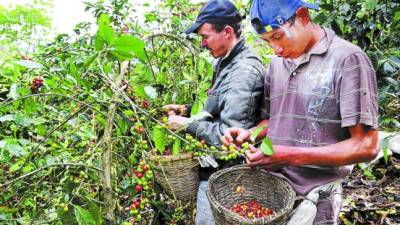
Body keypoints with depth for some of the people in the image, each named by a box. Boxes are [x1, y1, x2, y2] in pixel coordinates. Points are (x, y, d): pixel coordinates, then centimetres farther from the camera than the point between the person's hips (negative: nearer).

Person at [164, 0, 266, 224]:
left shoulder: (243, 73, -25)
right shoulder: (227, 61, 7)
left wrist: (188, 124, -19)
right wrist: (188, 110, 4)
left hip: (221, 175, -9)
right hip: (218, 166, 10)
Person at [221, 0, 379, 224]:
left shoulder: (347, 59, -13)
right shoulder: (276, 65, 6)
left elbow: (365, 146, -15)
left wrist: (292, 156, -23)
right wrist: (248, 133, -4)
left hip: (314, 196, -5)